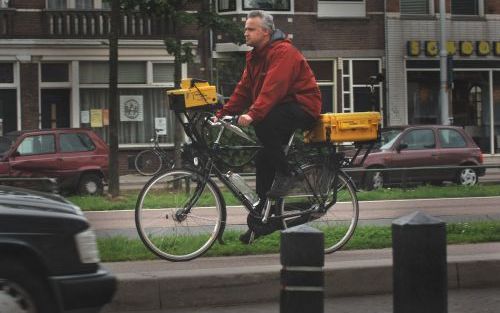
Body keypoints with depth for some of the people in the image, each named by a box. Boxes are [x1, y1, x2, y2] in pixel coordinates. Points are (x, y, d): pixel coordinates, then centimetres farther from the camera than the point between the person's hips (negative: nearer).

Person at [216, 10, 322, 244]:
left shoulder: (283, 52, -18)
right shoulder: (255, 57, 12)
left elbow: (273, 88, -31)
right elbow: (243, 89, 11)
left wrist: (252, 114, -42)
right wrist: (222, 115, 0)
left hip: (303, 108, -9)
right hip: (281, 109, 9)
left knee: (264, 123, -33)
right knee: (263, 159, 1)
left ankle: (286, 172, -16)